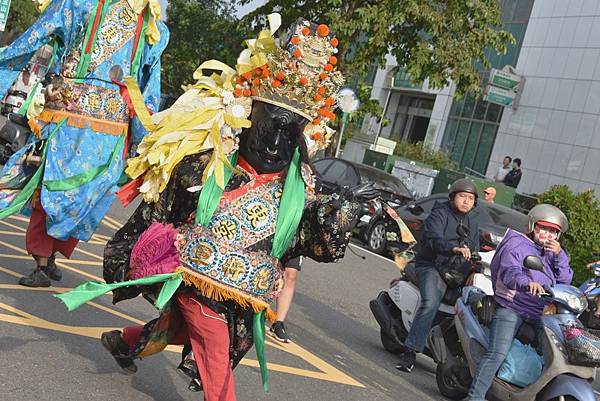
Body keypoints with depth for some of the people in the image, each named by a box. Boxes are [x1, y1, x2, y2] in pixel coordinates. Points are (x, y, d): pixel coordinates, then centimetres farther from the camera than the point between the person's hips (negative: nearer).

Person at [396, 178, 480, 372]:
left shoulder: (472, 221, 18)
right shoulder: (440, 213, -4)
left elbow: (475, 249, 16)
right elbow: (432, 239, -21)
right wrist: (454, 248, -38)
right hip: (432, 266, -7)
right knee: (431, 302, -26)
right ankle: (410, 351, -24)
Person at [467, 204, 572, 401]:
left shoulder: (553, 252, 21)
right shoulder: (516, 244, -2)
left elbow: (565, 280, 11)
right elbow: (509, 272, -19)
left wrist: (559, 255, -3)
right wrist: (527, 283, -39)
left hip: (540, 314, 7)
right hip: (511, 308, -7)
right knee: (497, 354, -19)